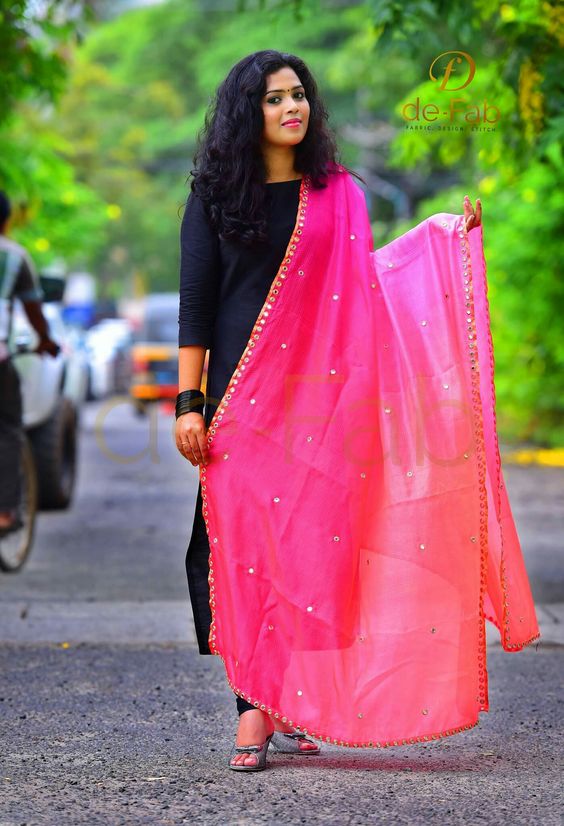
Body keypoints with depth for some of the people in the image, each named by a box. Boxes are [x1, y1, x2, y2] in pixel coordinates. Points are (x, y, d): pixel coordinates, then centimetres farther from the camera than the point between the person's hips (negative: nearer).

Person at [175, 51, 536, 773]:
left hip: (316, 391, 2)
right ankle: (257, 707, -6)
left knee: (310, 538, -2)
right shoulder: (216, 196, 5)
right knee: (244, 538, -7)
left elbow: (363, 281, 12)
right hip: (242, 393, -2)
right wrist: (188, 402, -5)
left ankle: (280, 706, 6)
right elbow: (196, 304, 2)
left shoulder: (336, 193, 11)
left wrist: (446, 231, 6)